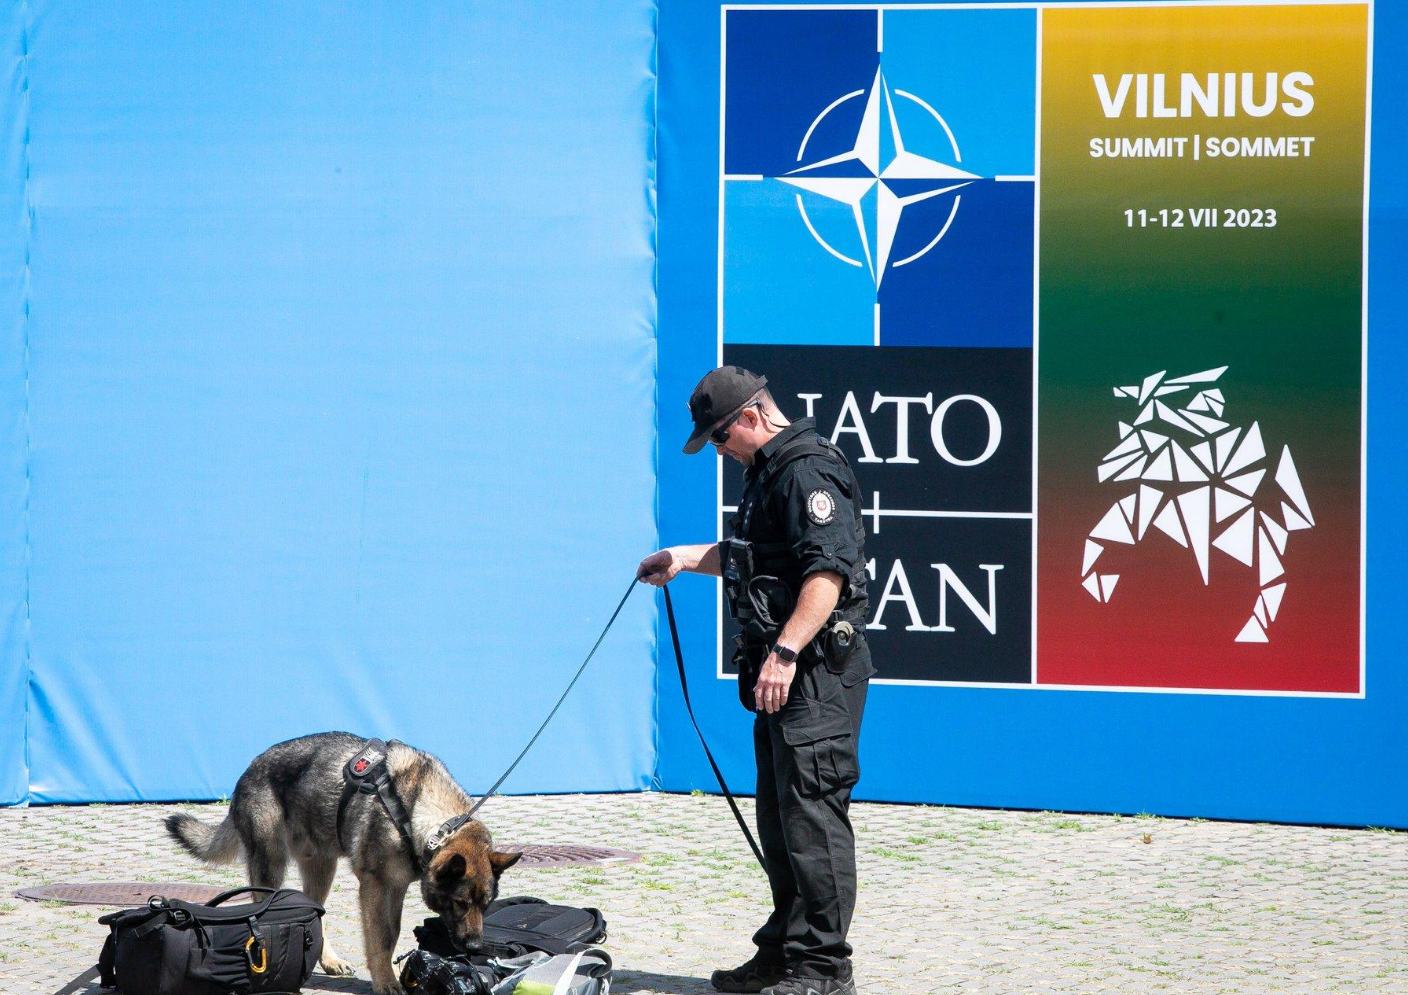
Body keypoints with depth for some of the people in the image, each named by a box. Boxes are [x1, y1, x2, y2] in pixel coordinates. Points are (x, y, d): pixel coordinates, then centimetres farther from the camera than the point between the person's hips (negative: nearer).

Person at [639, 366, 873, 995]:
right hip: (787, 679, 11)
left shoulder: (809, 471, -13)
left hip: (818, 673, -11)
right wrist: (687, 559, 32)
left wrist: (785, 651, -30)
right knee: (778, 817, 14)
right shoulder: (770, 471, 21)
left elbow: (828, 570, -24)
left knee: (812, 813, -10)